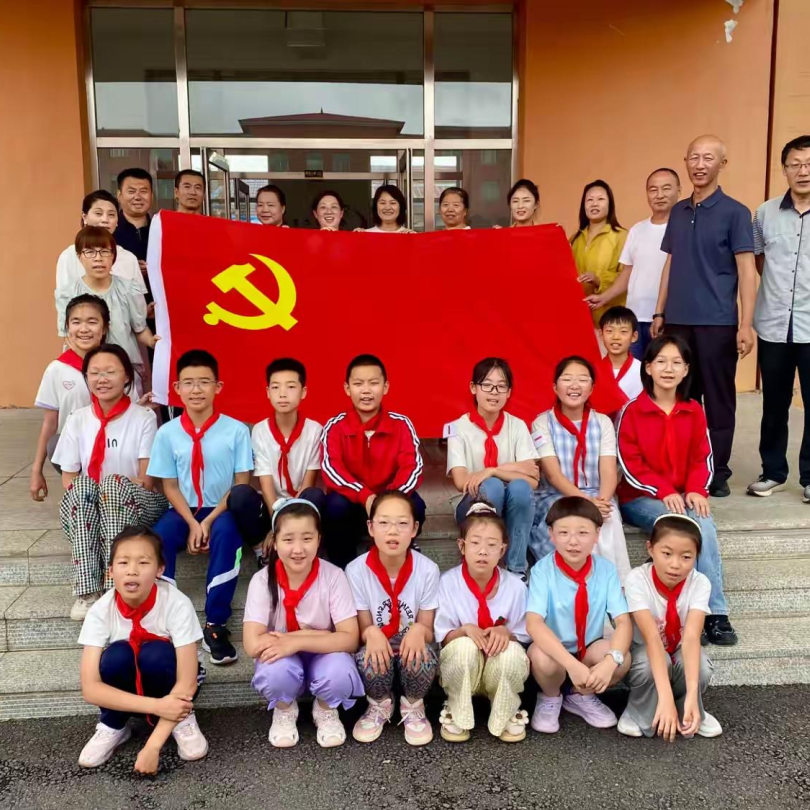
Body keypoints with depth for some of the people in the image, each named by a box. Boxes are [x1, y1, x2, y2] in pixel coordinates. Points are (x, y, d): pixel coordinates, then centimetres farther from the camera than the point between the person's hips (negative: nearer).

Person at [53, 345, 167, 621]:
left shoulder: (144, 417, -4)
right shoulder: (77, 420, 3)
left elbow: (147, 481, -9)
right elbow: (68, 480, 2)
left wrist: (114, 488, -21)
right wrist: (85, 490, -16)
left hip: (136, 508, -2)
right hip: (85, 513, 2)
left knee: (114, 484, -33)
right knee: (83, 486, -30)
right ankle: (88, 590, -34)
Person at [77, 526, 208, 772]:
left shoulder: (177, 604, -29)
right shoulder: (100, 611, -23)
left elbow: (187, 682, -29)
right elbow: (90, 689, -27)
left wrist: (153, 746, -36)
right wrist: (156, 706, -37)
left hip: (167, 685, -1)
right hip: (124, 691, 1)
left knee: (155, 654, -33)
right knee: (117, 655, -31)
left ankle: (182, 720, -6)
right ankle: (113, 726, -3)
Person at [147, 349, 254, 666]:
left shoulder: (236, 430, -7)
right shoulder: (168, 433, -2)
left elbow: (241, 483, -6)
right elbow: (170, 486, 0)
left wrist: (210, 521, -16)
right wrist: (192, 523, -15)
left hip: (223, 511, -2)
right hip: (185, 511, 2)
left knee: (226, 532, -35)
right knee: (158, 537, -30)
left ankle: (215, 625, -26)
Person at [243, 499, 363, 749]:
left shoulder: (333, 577, -19)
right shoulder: (263, 581, -19)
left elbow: (350, 639, -22)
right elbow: (253, 645, -25)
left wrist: (297, 642, -33)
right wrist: (317, 634, -26)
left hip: (323, 656, 0)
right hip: (283, 660, 0)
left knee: (339, 673, -33)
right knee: (276, 670, -34)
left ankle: (326, 710, 3)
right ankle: (284, 711, 2)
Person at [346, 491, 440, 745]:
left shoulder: (427, 569, -16)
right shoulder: (356, 570, -15)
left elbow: (428, 630, -9)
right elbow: (362, 629, -8)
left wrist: (418, 631, -34)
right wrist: (371, 632, -32)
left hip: (411, 648, 0)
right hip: (379, 650, 0)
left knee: (423, 654, -33)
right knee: (369, 657, -33)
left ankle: (413, 706, 1)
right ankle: (380, 705, 2)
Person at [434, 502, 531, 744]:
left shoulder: (515, 585, -10)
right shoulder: (448, 582, -13)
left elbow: (524, 636, -2)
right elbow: (441, 637, -7)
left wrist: (506, 632, -25)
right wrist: (464, 630, -28)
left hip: (502, 668, 1)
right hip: (459, 665, -1)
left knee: (511, 651, -33)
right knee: (464, 646, -34)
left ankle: (506, 714, -3)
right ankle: (457, 714, -7)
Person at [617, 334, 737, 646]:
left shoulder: (694, 411, 7)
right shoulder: (632, 411, -6)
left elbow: (702, 457, 6)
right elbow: (629, 464, -9)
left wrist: (696, 490, -12)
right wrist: (664, 491, -20)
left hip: (683, 496, 3)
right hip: (640, 497, -3)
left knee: (704, 524, -27)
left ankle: (716, 612, -25)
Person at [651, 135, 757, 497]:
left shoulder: (735, 212, -4)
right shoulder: (678, 212, 11)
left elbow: (747, 271, -8)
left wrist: (746, 325, -14)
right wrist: (659, 312, 11)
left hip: (718, 322, -4)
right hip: (679, 320, 5)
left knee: (718, 399, 3)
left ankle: (718, 473, 14)